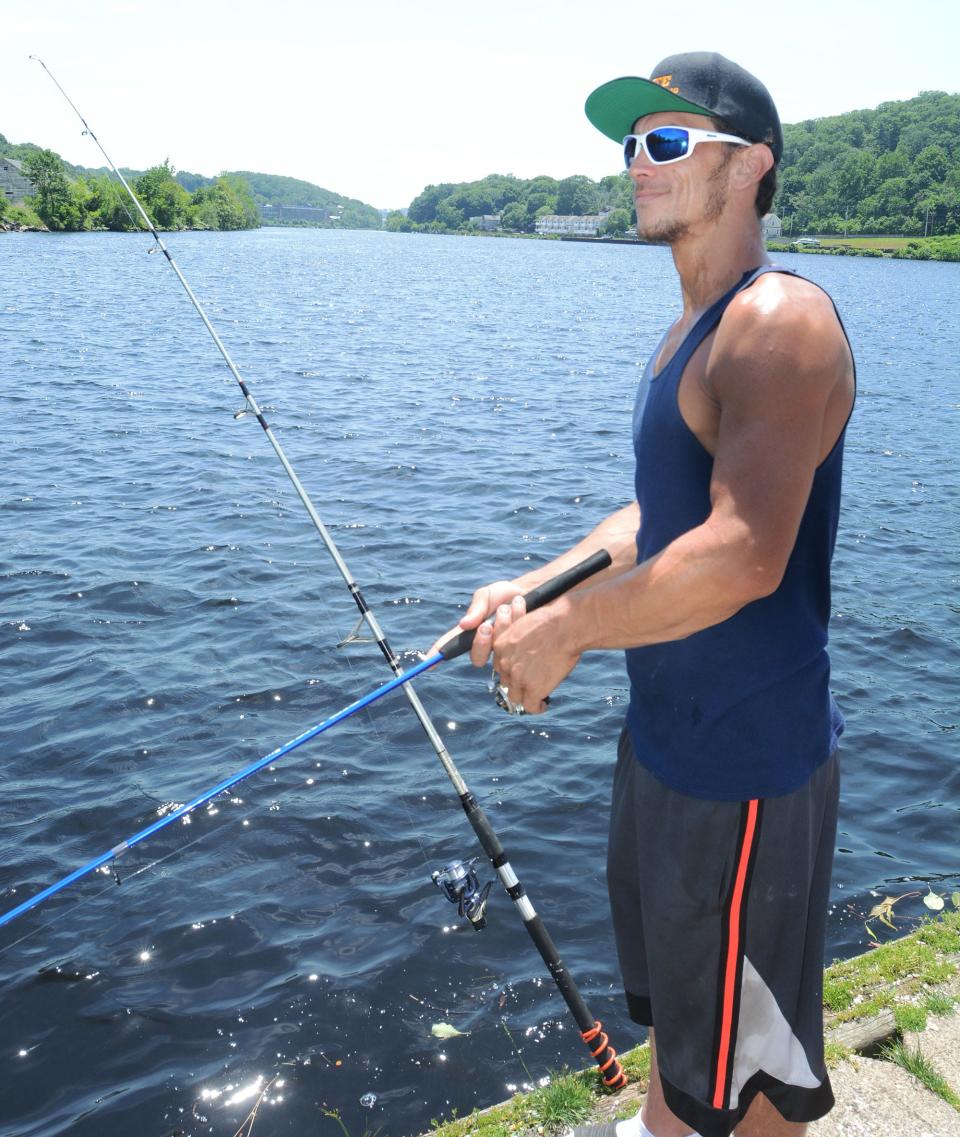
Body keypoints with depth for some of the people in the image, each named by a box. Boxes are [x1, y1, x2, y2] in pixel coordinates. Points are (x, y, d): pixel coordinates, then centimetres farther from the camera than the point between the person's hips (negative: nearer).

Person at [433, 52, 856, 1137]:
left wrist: (563, 633, -22)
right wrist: (534, 588, 2)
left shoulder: (780, 320, -21)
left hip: (748, 760, -10)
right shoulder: (690, 329, 11)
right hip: (670, 732, 10)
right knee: (672, 988, 30)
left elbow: (743, 553, -33)